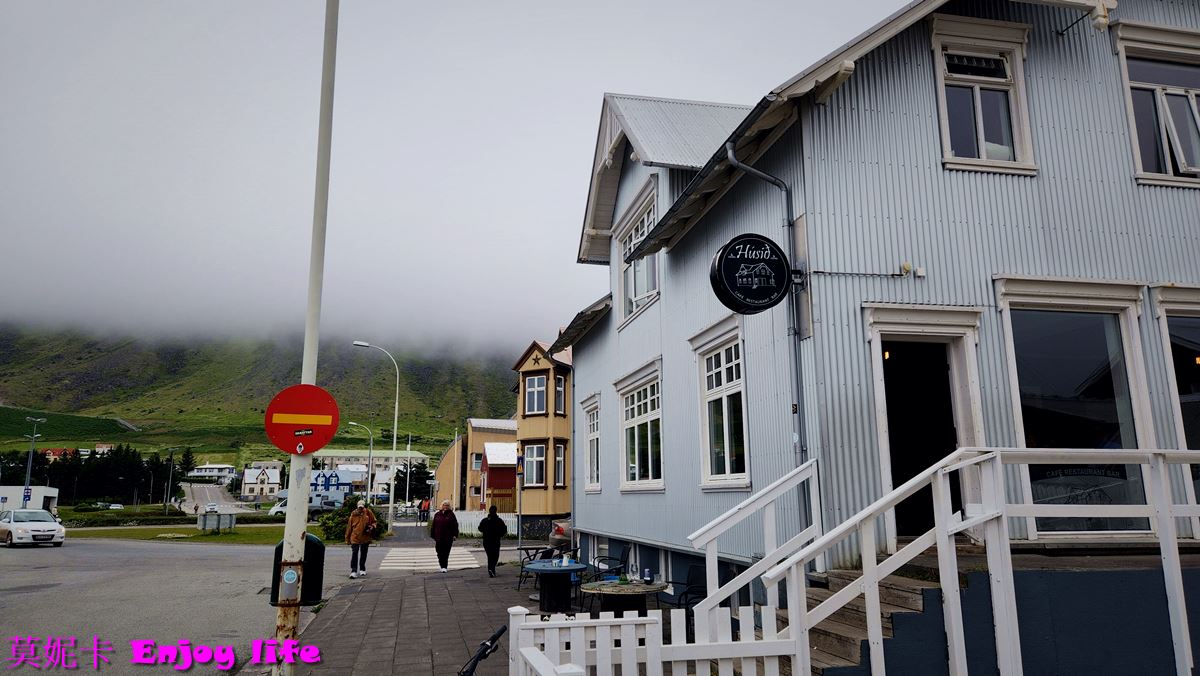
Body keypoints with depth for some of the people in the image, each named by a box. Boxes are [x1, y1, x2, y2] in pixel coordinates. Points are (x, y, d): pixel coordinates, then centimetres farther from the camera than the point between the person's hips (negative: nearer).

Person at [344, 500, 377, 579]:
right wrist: (348, 539, 4)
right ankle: (353, 571, -8)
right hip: (355, 537, -1)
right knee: (354, 554, -8)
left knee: (363, 554, 14)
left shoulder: (368, 513, -1)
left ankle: (362, 569, 28)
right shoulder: (353, 514, -2)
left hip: (365, 538, 2)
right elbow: (349, 526, 3)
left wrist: (371, 527, -12)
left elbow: (374, 522, 10)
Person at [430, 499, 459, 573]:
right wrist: (433, 536, 9)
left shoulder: (451, 515, 1)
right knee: (440, 553, 3)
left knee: (446, 553, 0)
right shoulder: (437, 515, 8)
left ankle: (444, 566, 7)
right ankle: (443, 566, 13)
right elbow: (433, 526, 11)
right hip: (438, 538, 2)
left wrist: (454, 535, -7)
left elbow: (455, 526, 0)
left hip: (448, 538, -2)